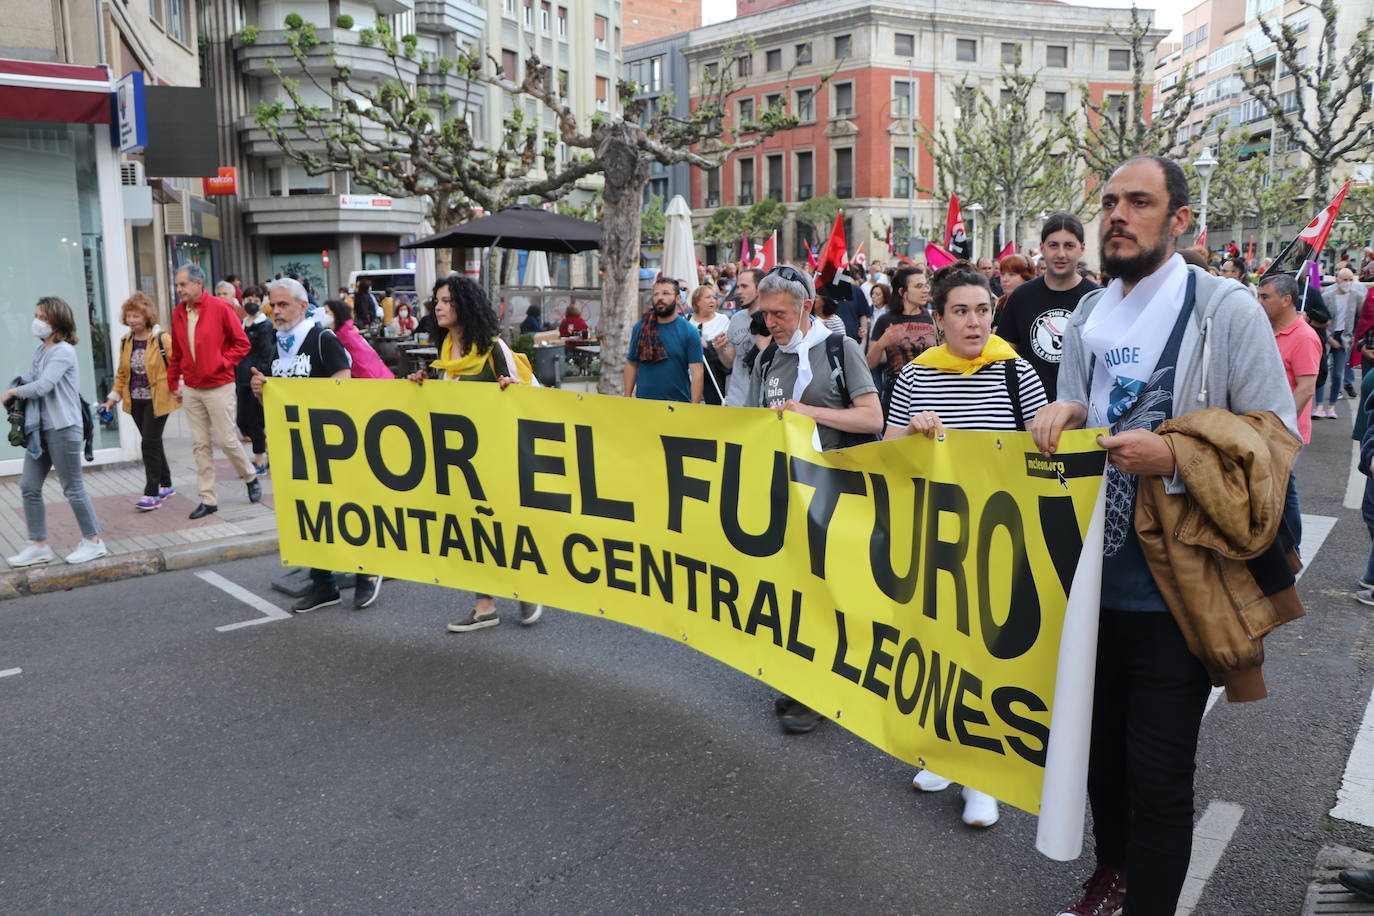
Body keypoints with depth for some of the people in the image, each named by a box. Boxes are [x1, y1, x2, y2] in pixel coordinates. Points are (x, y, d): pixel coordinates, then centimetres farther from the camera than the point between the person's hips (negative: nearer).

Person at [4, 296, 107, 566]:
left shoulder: (63, 351, -13)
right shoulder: (40, 350, 12)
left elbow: (42, 386, -22)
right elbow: (34, 382, 14)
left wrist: (12, 392, -7)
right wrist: (17, 391, -7)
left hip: (63, 428, -8)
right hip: (39, 428, 8)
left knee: (73, 488, 1)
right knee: (29, 487, 8)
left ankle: (93, 542, 14)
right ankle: (38, 546, 17)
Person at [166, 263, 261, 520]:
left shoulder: (219, 307, -7)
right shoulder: (178, 313, 8)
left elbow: (242, 342, -4)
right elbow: (176, 352, 16)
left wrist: (222, 363, -13)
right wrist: (174, 383, 15)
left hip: (219, 387, -5)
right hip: (191, 389, 5)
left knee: (226, 439, -2)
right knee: (200, 444, 5)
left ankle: (251, 477, 24)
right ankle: (207, 499, 10)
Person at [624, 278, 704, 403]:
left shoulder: (689, 331, -4)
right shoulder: (640, 328, 4)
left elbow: (696, 372, -8)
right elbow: (631, 364, 9)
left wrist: (694, 407, -14)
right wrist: (627, 397, 4)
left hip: (678, 402, -2)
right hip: (643, 402, 2)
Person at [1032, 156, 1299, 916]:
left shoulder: (1227, 310, -6)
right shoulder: (1088, 316, 11)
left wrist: (1174, 460, -21)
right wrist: (1061, 415, -3)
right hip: (1094, 577, 5)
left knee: (1158, 774, 2)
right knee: (1101, 744, 19)